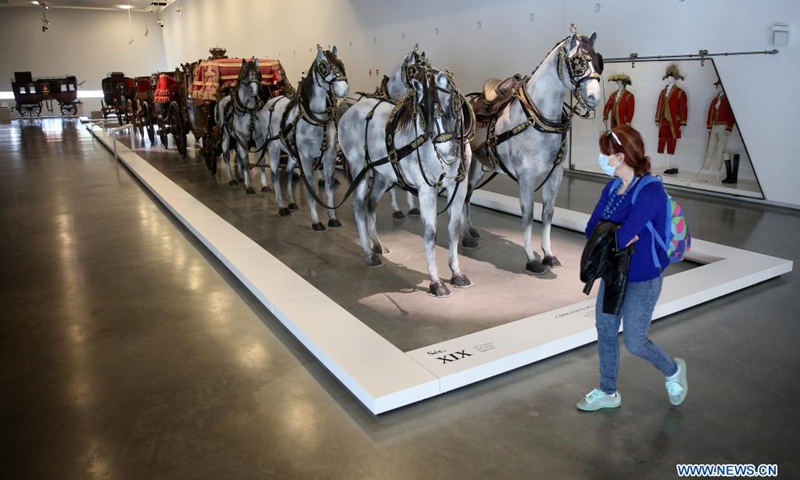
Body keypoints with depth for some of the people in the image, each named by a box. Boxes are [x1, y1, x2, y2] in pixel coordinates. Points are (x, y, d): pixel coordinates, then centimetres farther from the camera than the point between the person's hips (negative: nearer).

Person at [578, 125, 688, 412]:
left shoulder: (650, 191, -25)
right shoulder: (612, 187, -1)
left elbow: (620, 239, -31)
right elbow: (591, 229, -4)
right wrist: (617, 234, -22)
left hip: (642, 280, -7)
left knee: (634, 342, 4)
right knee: (605, 332, 14)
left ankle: (673, 370, 36)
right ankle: (608, 393, 32)